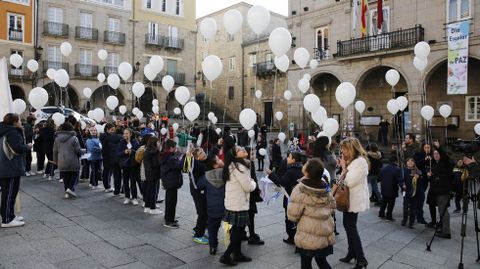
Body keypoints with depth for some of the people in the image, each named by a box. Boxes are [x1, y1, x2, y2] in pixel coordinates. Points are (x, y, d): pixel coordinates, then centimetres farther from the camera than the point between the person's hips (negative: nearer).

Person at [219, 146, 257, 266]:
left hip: (234, 202, 9)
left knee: (238, 229, 17)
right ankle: (226, 256, 6)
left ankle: (237, 254, 29)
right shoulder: (239, 167, -20)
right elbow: (248, 187, -19)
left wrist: (250, 183, 6)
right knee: (238, 230, 0)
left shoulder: (233, 166, 10)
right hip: (238, 204, -9)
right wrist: (253, 183, 0)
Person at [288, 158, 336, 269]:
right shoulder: (325, 187, -3)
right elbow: (332, 207, 10)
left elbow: (293, 215, -17)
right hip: (325, 235, 6)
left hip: (308, 236, -6)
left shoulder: (300, 190, -21)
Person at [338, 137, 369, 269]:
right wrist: (343, 167, 1)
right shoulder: (351, 160, 10)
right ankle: (352, 253, 29)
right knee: (348, 225, 16)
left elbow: (350, 182, -24)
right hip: (349, 198, 9)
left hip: (355, 199, -9)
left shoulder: (360, 161, -19)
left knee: (351, 227, -4)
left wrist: (344, 167, -15)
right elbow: (345, 179, 13)